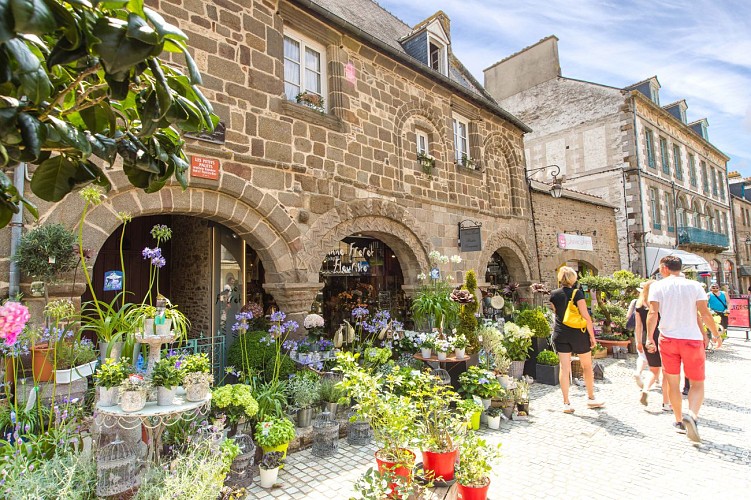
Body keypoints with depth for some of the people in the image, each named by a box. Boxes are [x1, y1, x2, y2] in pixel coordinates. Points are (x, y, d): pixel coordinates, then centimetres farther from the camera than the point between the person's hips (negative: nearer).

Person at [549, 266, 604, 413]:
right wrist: (592, 336, -5)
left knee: (564, 368, 3)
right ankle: (591, 398, 28)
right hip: (578, 334, -3)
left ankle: (566, 403, 5)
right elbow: (586, 317, -12)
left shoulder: (554, 294, 1)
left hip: (560, 334, 3)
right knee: (587, 366, 16)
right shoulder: (577, 293, -11)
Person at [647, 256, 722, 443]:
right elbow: (705, 314, -2)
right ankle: (691, 414, -16)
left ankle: (679, 421, 23)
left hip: (667, 339, 0)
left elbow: (653, 314, -11)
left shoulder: (657, 286, -3)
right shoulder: (694, 285, -1)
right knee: (698, 384, 9)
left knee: (673, 383, 14)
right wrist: (716, 335, 12)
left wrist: (650, 337, -6)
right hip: (692, 339, 0)